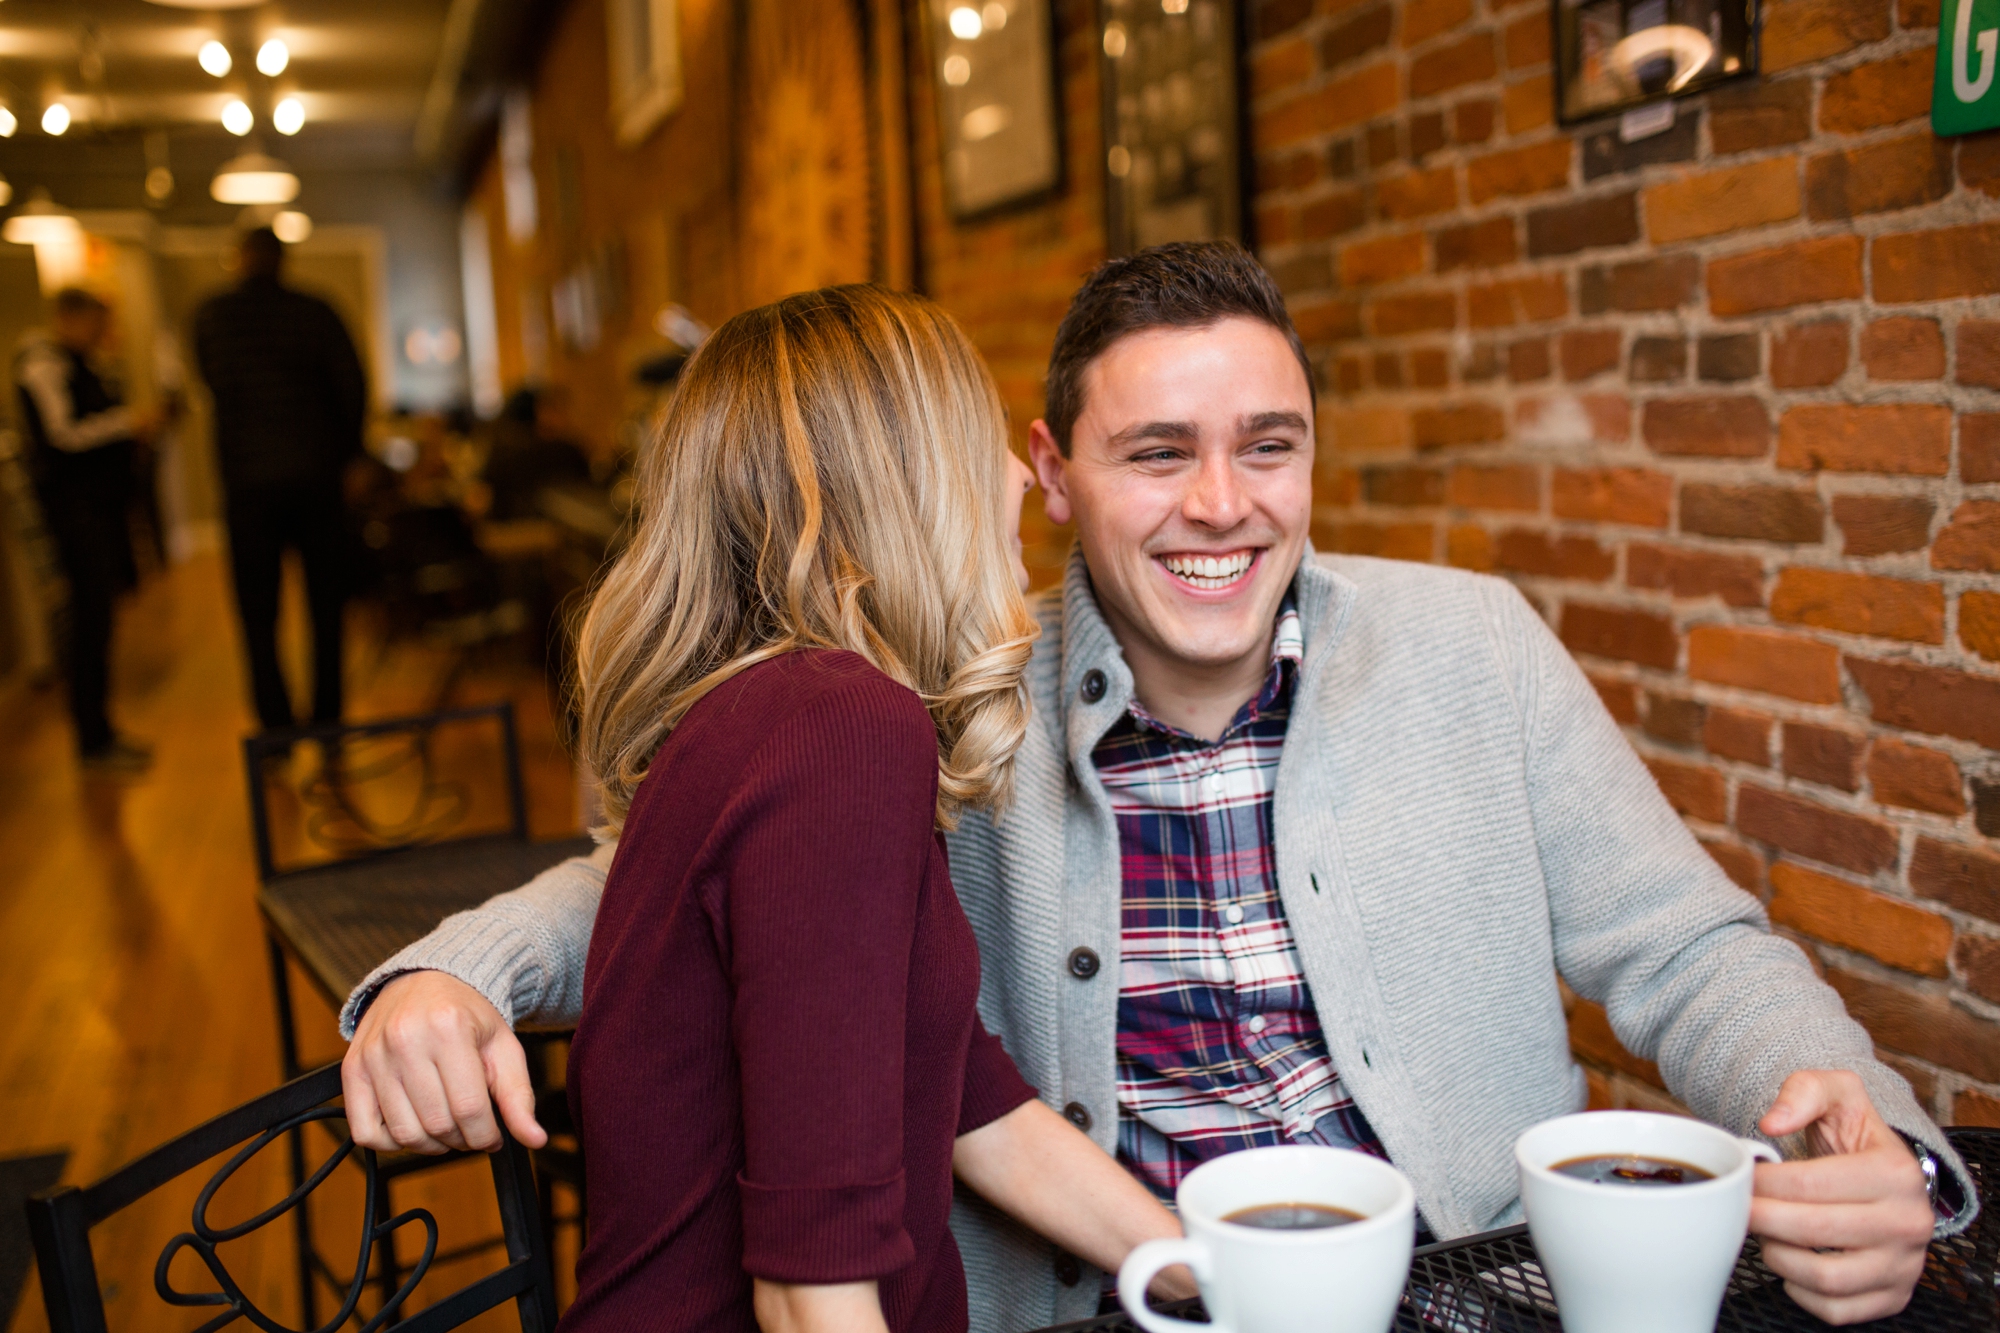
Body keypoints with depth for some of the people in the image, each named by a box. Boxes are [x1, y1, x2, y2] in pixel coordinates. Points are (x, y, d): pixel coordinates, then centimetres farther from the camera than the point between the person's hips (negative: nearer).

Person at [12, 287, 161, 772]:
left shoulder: (79, 363, 19)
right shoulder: (43, 364, -10)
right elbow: (62, 433, -18)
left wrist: (135, 425, 9)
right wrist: (128, 421, -16)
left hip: (101, 501, 10)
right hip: (74, 501, -10)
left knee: (98, 617, 12)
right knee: (91, 618, -8)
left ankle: (99, 731, 19)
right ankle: (94, 742, -3)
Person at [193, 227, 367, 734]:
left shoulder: (211, 315, 2)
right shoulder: (315, 311, 0)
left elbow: (215, 385, 10)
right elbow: (353, 387, -4)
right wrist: (343, 453, 7)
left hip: (248, 482, 0)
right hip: (317, 477, 1)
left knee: (258, 615, 7)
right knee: (325, 606, 10)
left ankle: (277, 729, 4)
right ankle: (327, 724, 11)